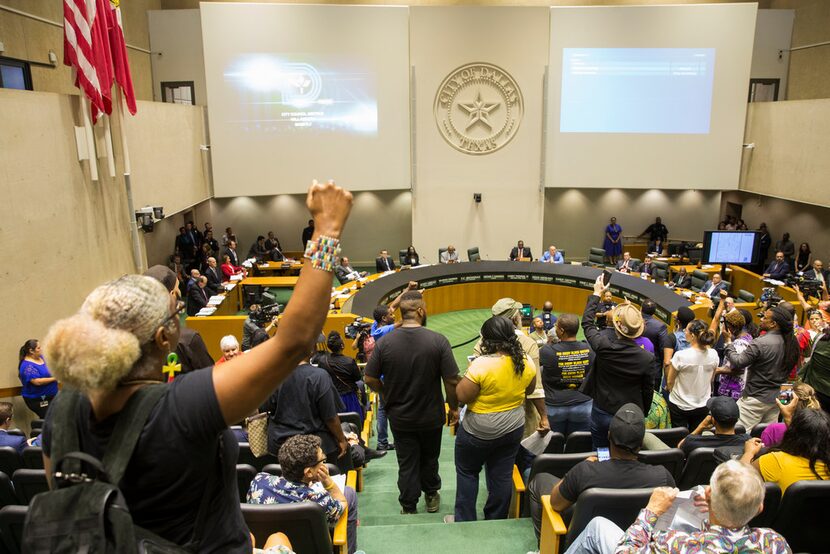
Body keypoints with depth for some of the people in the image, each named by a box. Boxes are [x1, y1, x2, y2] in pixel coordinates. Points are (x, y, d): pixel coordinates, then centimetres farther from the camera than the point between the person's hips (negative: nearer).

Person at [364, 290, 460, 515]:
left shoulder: (384, 342, -15)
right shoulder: (438, 341, -20)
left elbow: (370, 379, -8)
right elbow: (451, 381, -17)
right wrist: (454, 408, 0)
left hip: (400, 418, 0)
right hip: (431, 416, 0)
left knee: (407, 464, 14)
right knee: (429, 458, 23)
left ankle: (409, 508, 25)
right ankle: (431, 496, 43)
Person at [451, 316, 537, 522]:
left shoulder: (482, 364, -26)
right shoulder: (526, 362, -7)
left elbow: (462, 396, -21)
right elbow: (529, 390, 9)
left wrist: (467, 375, -6)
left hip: (479, 432, -5)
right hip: (513, 429, 5)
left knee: (467, 472, 15)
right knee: (502, 475, 16)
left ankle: (465, 521, 22)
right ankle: (496, 520, 29)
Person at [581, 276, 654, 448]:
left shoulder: (604, 347, -19)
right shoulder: (647, 358, -17)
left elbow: (587, 322, -1)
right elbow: (647, 391, -5)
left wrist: (596, 294, 10)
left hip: (602, 413, 0)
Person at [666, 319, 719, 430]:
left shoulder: (680, 356, -25)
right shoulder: (713, 354, -11)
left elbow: (669, 382, -12)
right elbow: (711, 380, 6)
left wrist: (670, 389, 9)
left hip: (680, 405, -4)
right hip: (703, 406, 4)